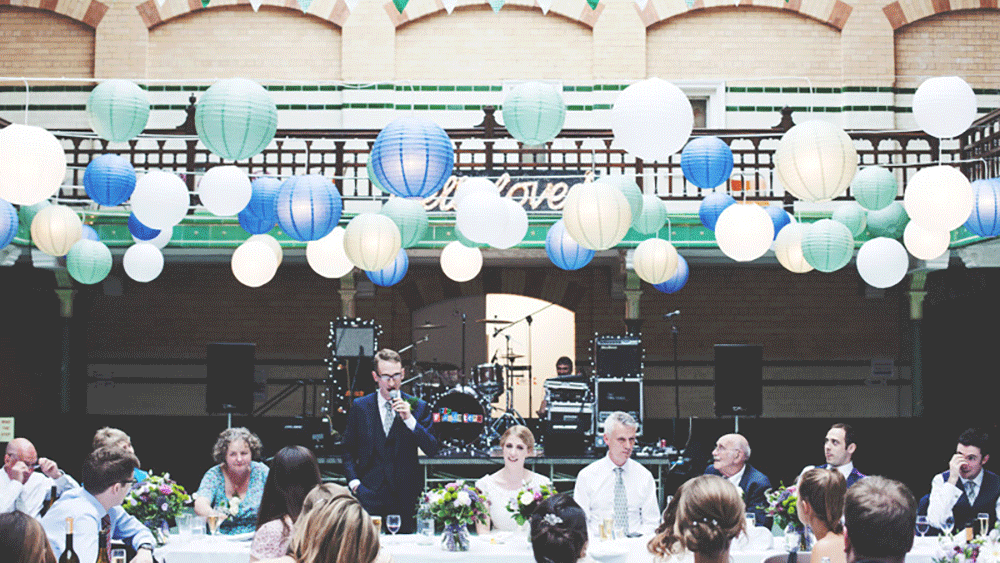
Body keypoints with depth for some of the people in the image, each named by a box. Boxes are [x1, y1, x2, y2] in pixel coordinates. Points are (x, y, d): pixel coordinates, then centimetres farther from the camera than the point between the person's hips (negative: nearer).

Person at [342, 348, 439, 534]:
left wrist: (409, 419, -15)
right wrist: (354, 482, -1)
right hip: (370, 495, 0)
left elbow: (432, 449, -4)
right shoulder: (360, 407, 8)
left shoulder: (418, 407, 5)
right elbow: (348, 450, 14)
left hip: (405, 497, 0)